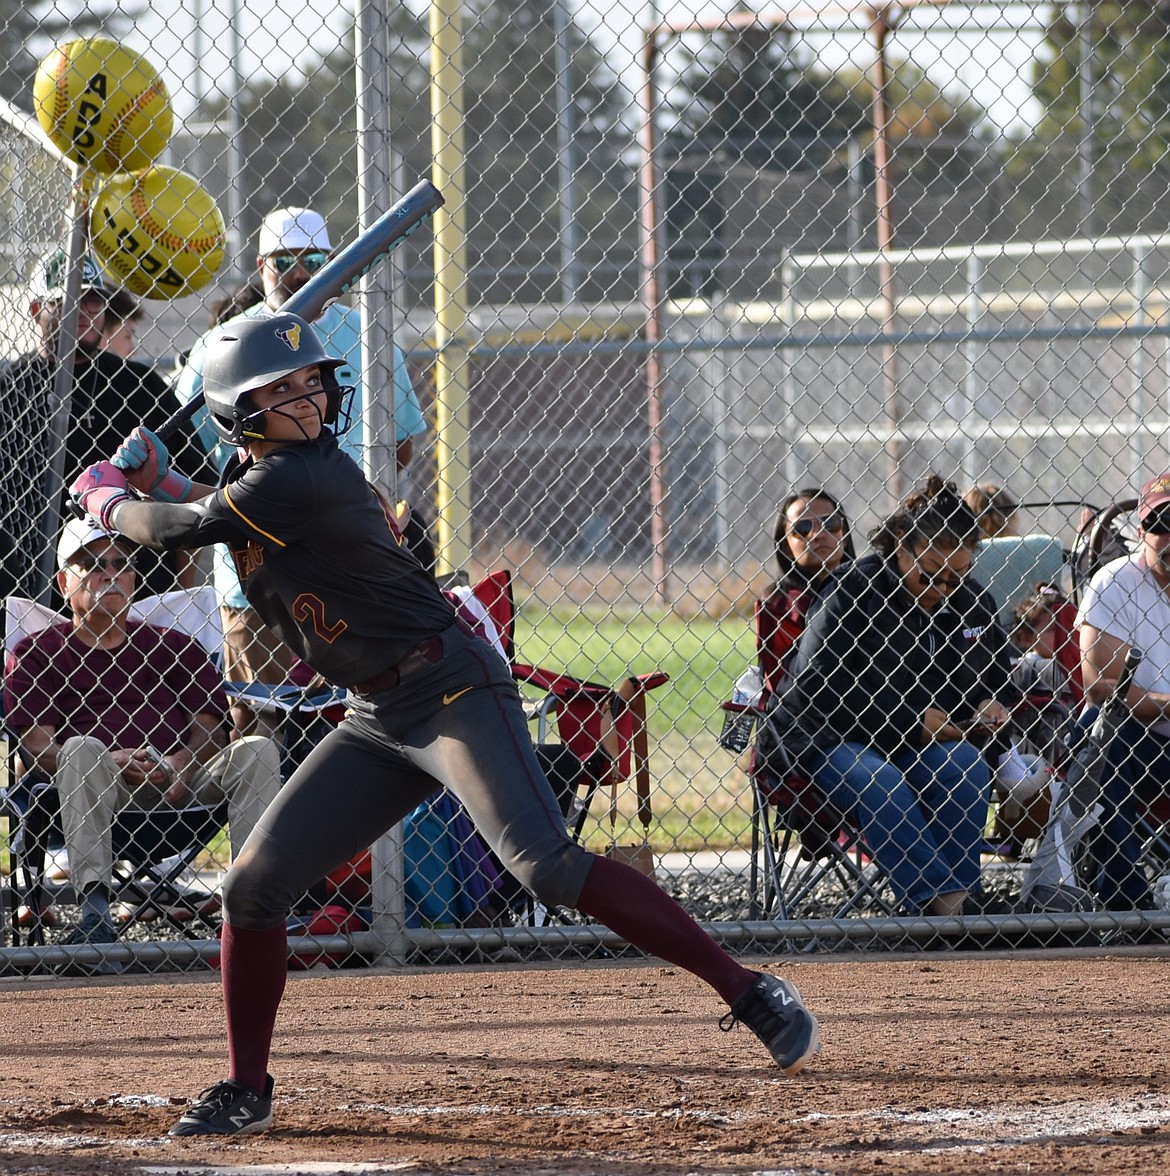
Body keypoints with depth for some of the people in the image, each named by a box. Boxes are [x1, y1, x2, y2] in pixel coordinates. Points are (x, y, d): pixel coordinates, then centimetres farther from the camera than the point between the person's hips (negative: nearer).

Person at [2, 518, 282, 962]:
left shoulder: (173, 646, 25)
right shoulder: (36, 655, 17)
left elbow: (210, 728, 12)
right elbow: (37, 746, 1)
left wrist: (176, 766, -13)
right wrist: (114, 763, -18)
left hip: (181, 782, 3)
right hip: (98, 787, -3)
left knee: (257, 750, -21)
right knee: (83, 748, -35)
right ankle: (94, 905, -45)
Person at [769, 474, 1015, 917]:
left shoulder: (972, 602, 8)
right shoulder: (854, 591, -11)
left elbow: (998, 676, 24)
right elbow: (817, 688, -15)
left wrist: (992, 705, -3)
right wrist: (909, 722, -18)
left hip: (927, 743, 5)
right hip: (835, 739, -5)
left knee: (967, 765, -29)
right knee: (878, 781, -37)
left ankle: (964, 892, -29)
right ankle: (940, 901, -45)